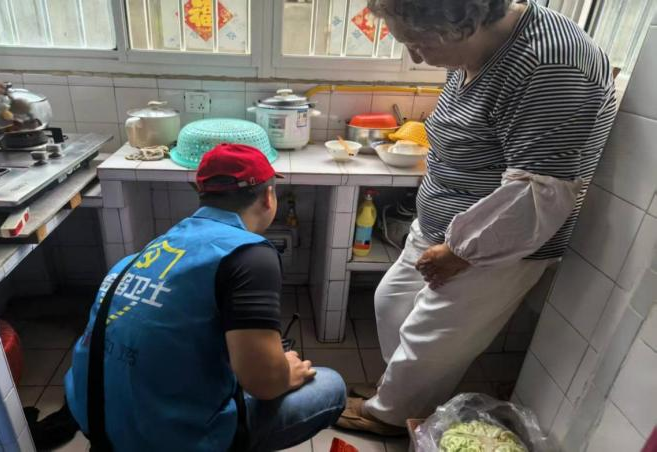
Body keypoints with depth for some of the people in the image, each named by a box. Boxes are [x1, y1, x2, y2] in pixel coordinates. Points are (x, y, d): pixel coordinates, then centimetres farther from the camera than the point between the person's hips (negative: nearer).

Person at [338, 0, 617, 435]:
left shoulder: (549, 66, -27)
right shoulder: (476, 51, 2)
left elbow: (540, 196, -30)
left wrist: (459, 250, -18)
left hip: (495, 251, -9)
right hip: (441, 231, 9)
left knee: (426, 347, 7)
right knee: (391, 301, 20)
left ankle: (386, 414, 36)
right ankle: (401, 391, 43)